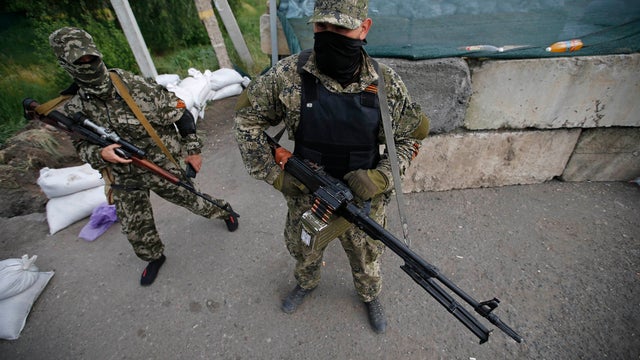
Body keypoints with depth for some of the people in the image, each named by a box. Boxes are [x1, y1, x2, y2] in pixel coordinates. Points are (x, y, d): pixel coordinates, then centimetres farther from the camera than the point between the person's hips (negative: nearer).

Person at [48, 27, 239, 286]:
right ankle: (153, 257, 45)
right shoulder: (73, 109, -7)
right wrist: (100, 154, -22)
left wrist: (193, 149, -7)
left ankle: (224, 211, 45)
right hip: (124, 180, 4)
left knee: (191, 199, 13)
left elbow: (180, 113, -11)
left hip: (161, 166, -3)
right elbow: (82, 145, 3)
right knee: (135, 229, 16)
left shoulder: (136, 86, -19)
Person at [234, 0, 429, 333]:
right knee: (304, 251, 27)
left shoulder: (386, 82, -15)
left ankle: (370, 296, 59)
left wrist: (380, 178, -20)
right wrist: (274, 175, -11)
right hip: (305, 197, 1)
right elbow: (246, 119, -6)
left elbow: (410, 138, -4)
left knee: (366, 257, 24)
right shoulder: (287, 75, -18)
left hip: (364, 202, 0)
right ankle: (305, 283, 63)